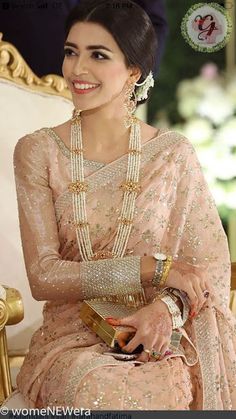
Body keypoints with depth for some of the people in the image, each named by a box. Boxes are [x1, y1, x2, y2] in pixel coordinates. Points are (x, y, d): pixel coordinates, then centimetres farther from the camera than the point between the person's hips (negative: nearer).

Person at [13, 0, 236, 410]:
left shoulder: (173, 153, 2)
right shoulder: (38, 151, 1)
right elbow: (42, 277, -6)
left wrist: (168, 307, -19)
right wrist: (152, 268, -14)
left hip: (158, 341, 0)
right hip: (70, 341, 0)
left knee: (151, 393, -35)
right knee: (95, 392, -35)